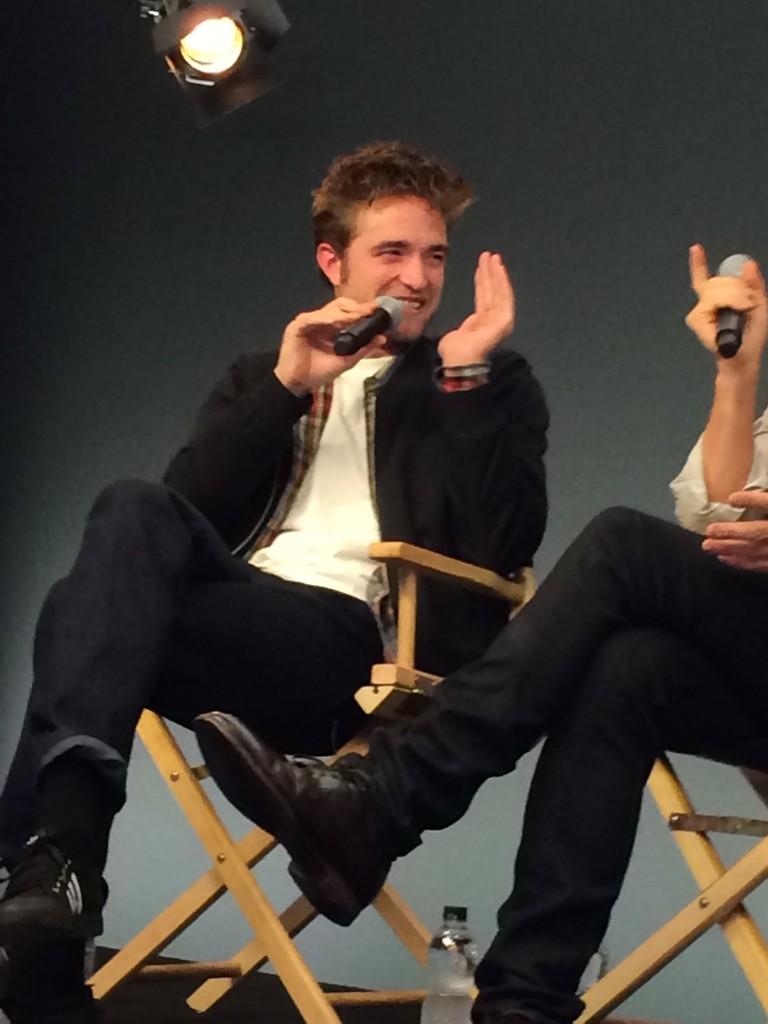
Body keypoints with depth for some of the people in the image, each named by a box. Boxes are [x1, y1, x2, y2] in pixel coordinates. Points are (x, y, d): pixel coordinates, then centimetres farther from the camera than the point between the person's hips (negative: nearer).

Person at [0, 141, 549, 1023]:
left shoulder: (489, 387, 20)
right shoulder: (262, 377, 30)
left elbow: (503, 549, 1)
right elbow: (185, 515, 12)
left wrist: (467, 374, -3)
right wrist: (285, 388, 4)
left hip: (353, 646, -4)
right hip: (233, 631, 4)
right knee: (136, 513, -33)